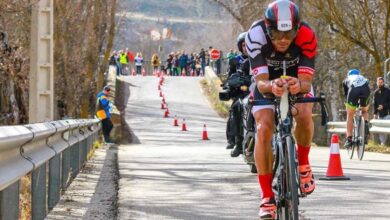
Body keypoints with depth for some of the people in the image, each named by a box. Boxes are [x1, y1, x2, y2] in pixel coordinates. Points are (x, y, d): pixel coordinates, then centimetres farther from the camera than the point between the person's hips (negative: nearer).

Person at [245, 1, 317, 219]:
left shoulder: (307, 36, -33)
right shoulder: (256, 36, -34)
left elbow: (307, 82, -34)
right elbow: (261, 82, -36)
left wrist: (299, 85, -58)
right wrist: (272, 86, -59)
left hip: (298, 81, 0)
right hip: (267, 83, 0)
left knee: (304, 116, -30)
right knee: (264, 129, -22)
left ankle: (303, 164, -1)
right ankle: (267, 197, -14)